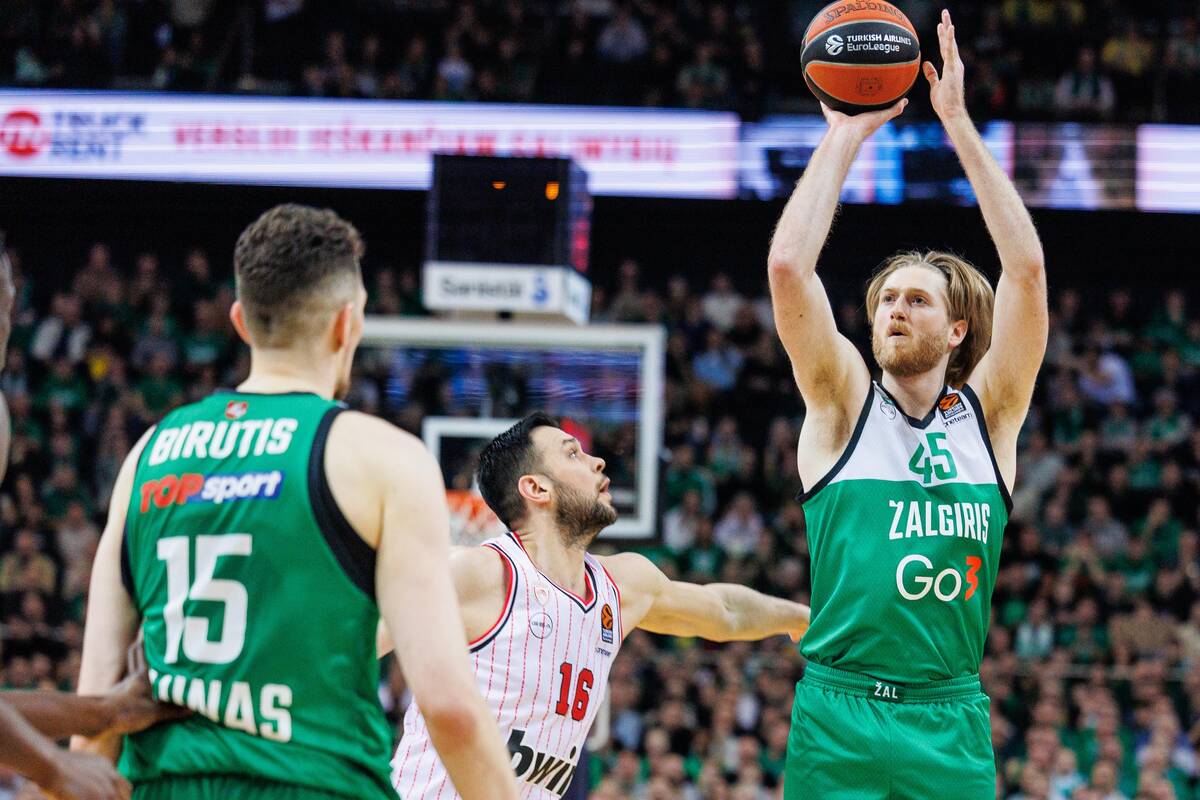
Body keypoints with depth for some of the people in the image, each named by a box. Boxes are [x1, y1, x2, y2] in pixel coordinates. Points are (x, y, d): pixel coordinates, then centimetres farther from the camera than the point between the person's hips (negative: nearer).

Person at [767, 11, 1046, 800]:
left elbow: (1027, 268, -1)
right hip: (839, 721, -1)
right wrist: (845, 135, -2)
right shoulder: (845, 406, 6)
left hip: (952, 729, 2)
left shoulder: (989, 416, 9)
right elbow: (789, 267, -7)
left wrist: (959, 123, -2)